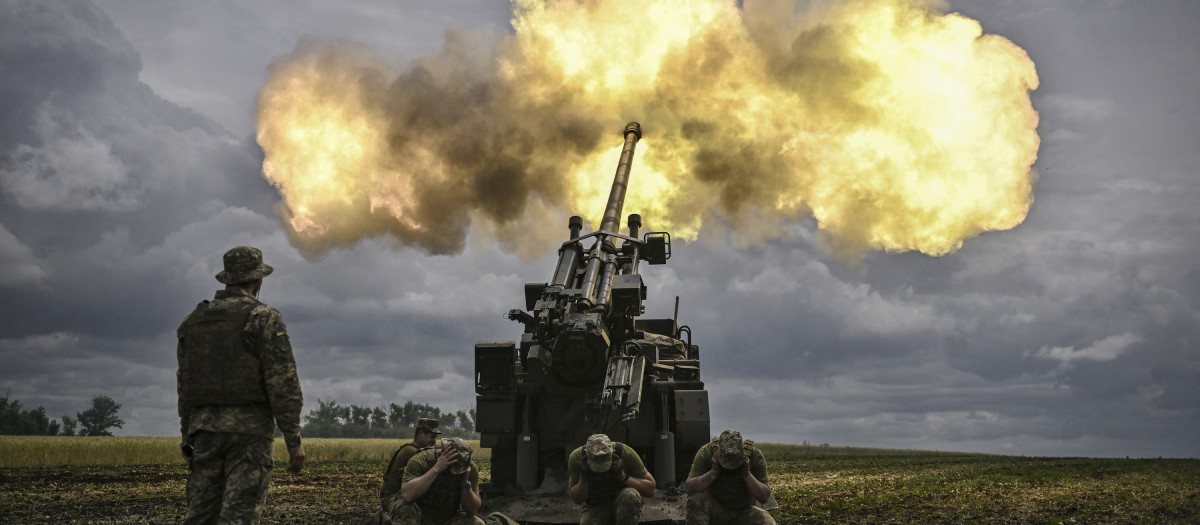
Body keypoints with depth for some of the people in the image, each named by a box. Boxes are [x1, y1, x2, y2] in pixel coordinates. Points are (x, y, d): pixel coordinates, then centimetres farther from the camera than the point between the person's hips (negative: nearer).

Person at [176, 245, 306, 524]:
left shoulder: (194, 321, 14)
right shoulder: (264, 318, -5)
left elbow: (185, 386, 17)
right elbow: (283, 383, -12)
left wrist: (187, 437, 24)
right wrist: (294, 440, -10)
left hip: (205, 427, 5)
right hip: (249, 428, -5)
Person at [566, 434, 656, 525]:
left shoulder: (626, 453, -23)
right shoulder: (576, 457, -18)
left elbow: (650, 490, -16)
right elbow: (576, 500, -8)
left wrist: (624, 477, -31)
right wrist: (583, 479, -27)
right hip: (595, 508, 1)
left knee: (631, 496, -35)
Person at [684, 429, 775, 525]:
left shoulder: (755, 456, -12)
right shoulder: (706, 453, -14)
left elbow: (765, 497, -14)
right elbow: (689, 487, -17)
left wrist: (747, 473, -27)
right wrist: (713, 472, -28)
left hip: (744, 512, 0)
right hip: (715, 509, 0)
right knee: (696, 498, -31)